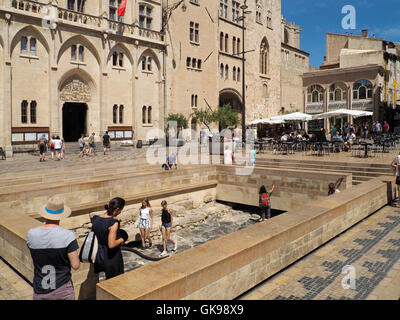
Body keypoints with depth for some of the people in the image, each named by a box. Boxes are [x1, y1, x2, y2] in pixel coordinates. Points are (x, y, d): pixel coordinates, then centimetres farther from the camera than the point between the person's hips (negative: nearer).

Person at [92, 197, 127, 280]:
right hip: (112, 257, -7)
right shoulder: (114, 223, -24)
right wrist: (121, 240, -10)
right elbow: (111, 245, -27)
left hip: (99, 255, 7)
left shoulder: (95, 219, -3)